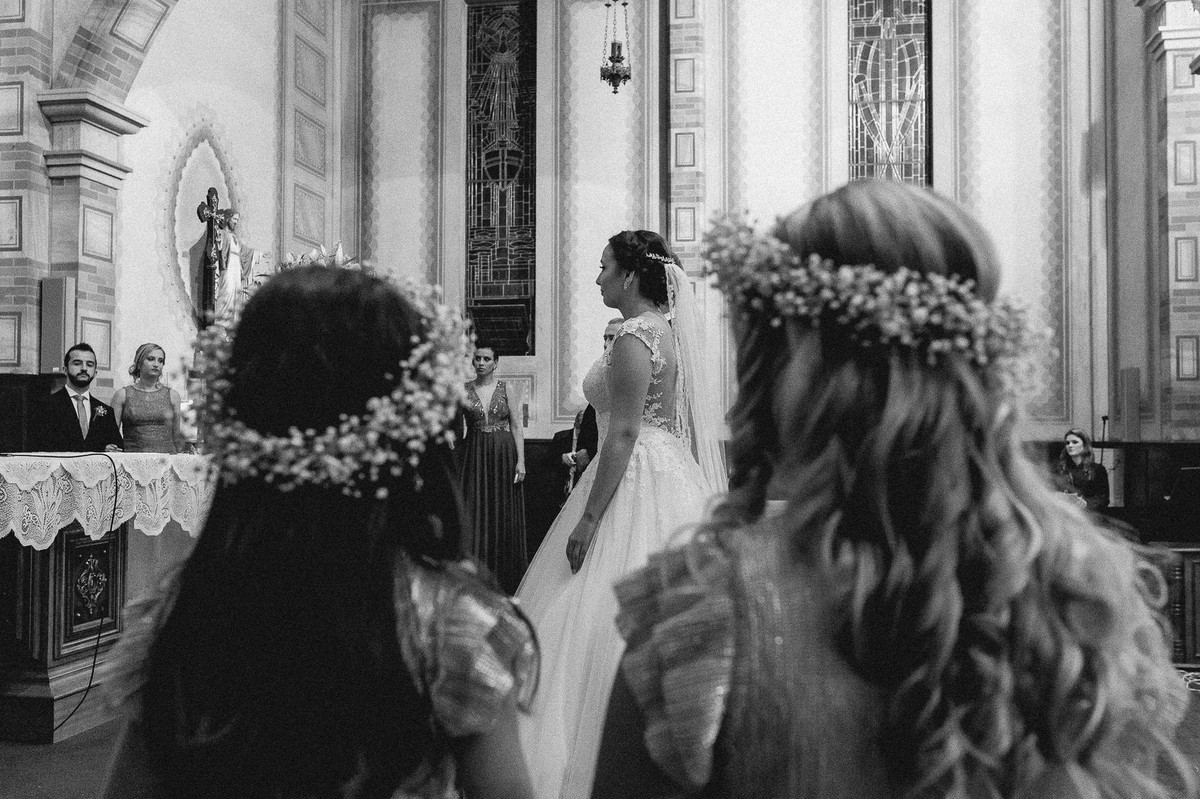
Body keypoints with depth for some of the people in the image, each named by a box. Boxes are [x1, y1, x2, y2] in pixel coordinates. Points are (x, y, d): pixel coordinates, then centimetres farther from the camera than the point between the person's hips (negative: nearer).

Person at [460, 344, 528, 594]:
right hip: (475, 455, 0)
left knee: (505, 516, 3)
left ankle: (507, 580, 14)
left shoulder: (507, 390, 4)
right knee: (476, 515, -1)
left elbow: (517, 426, 2)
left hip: (504, 454, 0)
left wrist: (521, 460, -5)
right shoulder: (463, 391, 5)